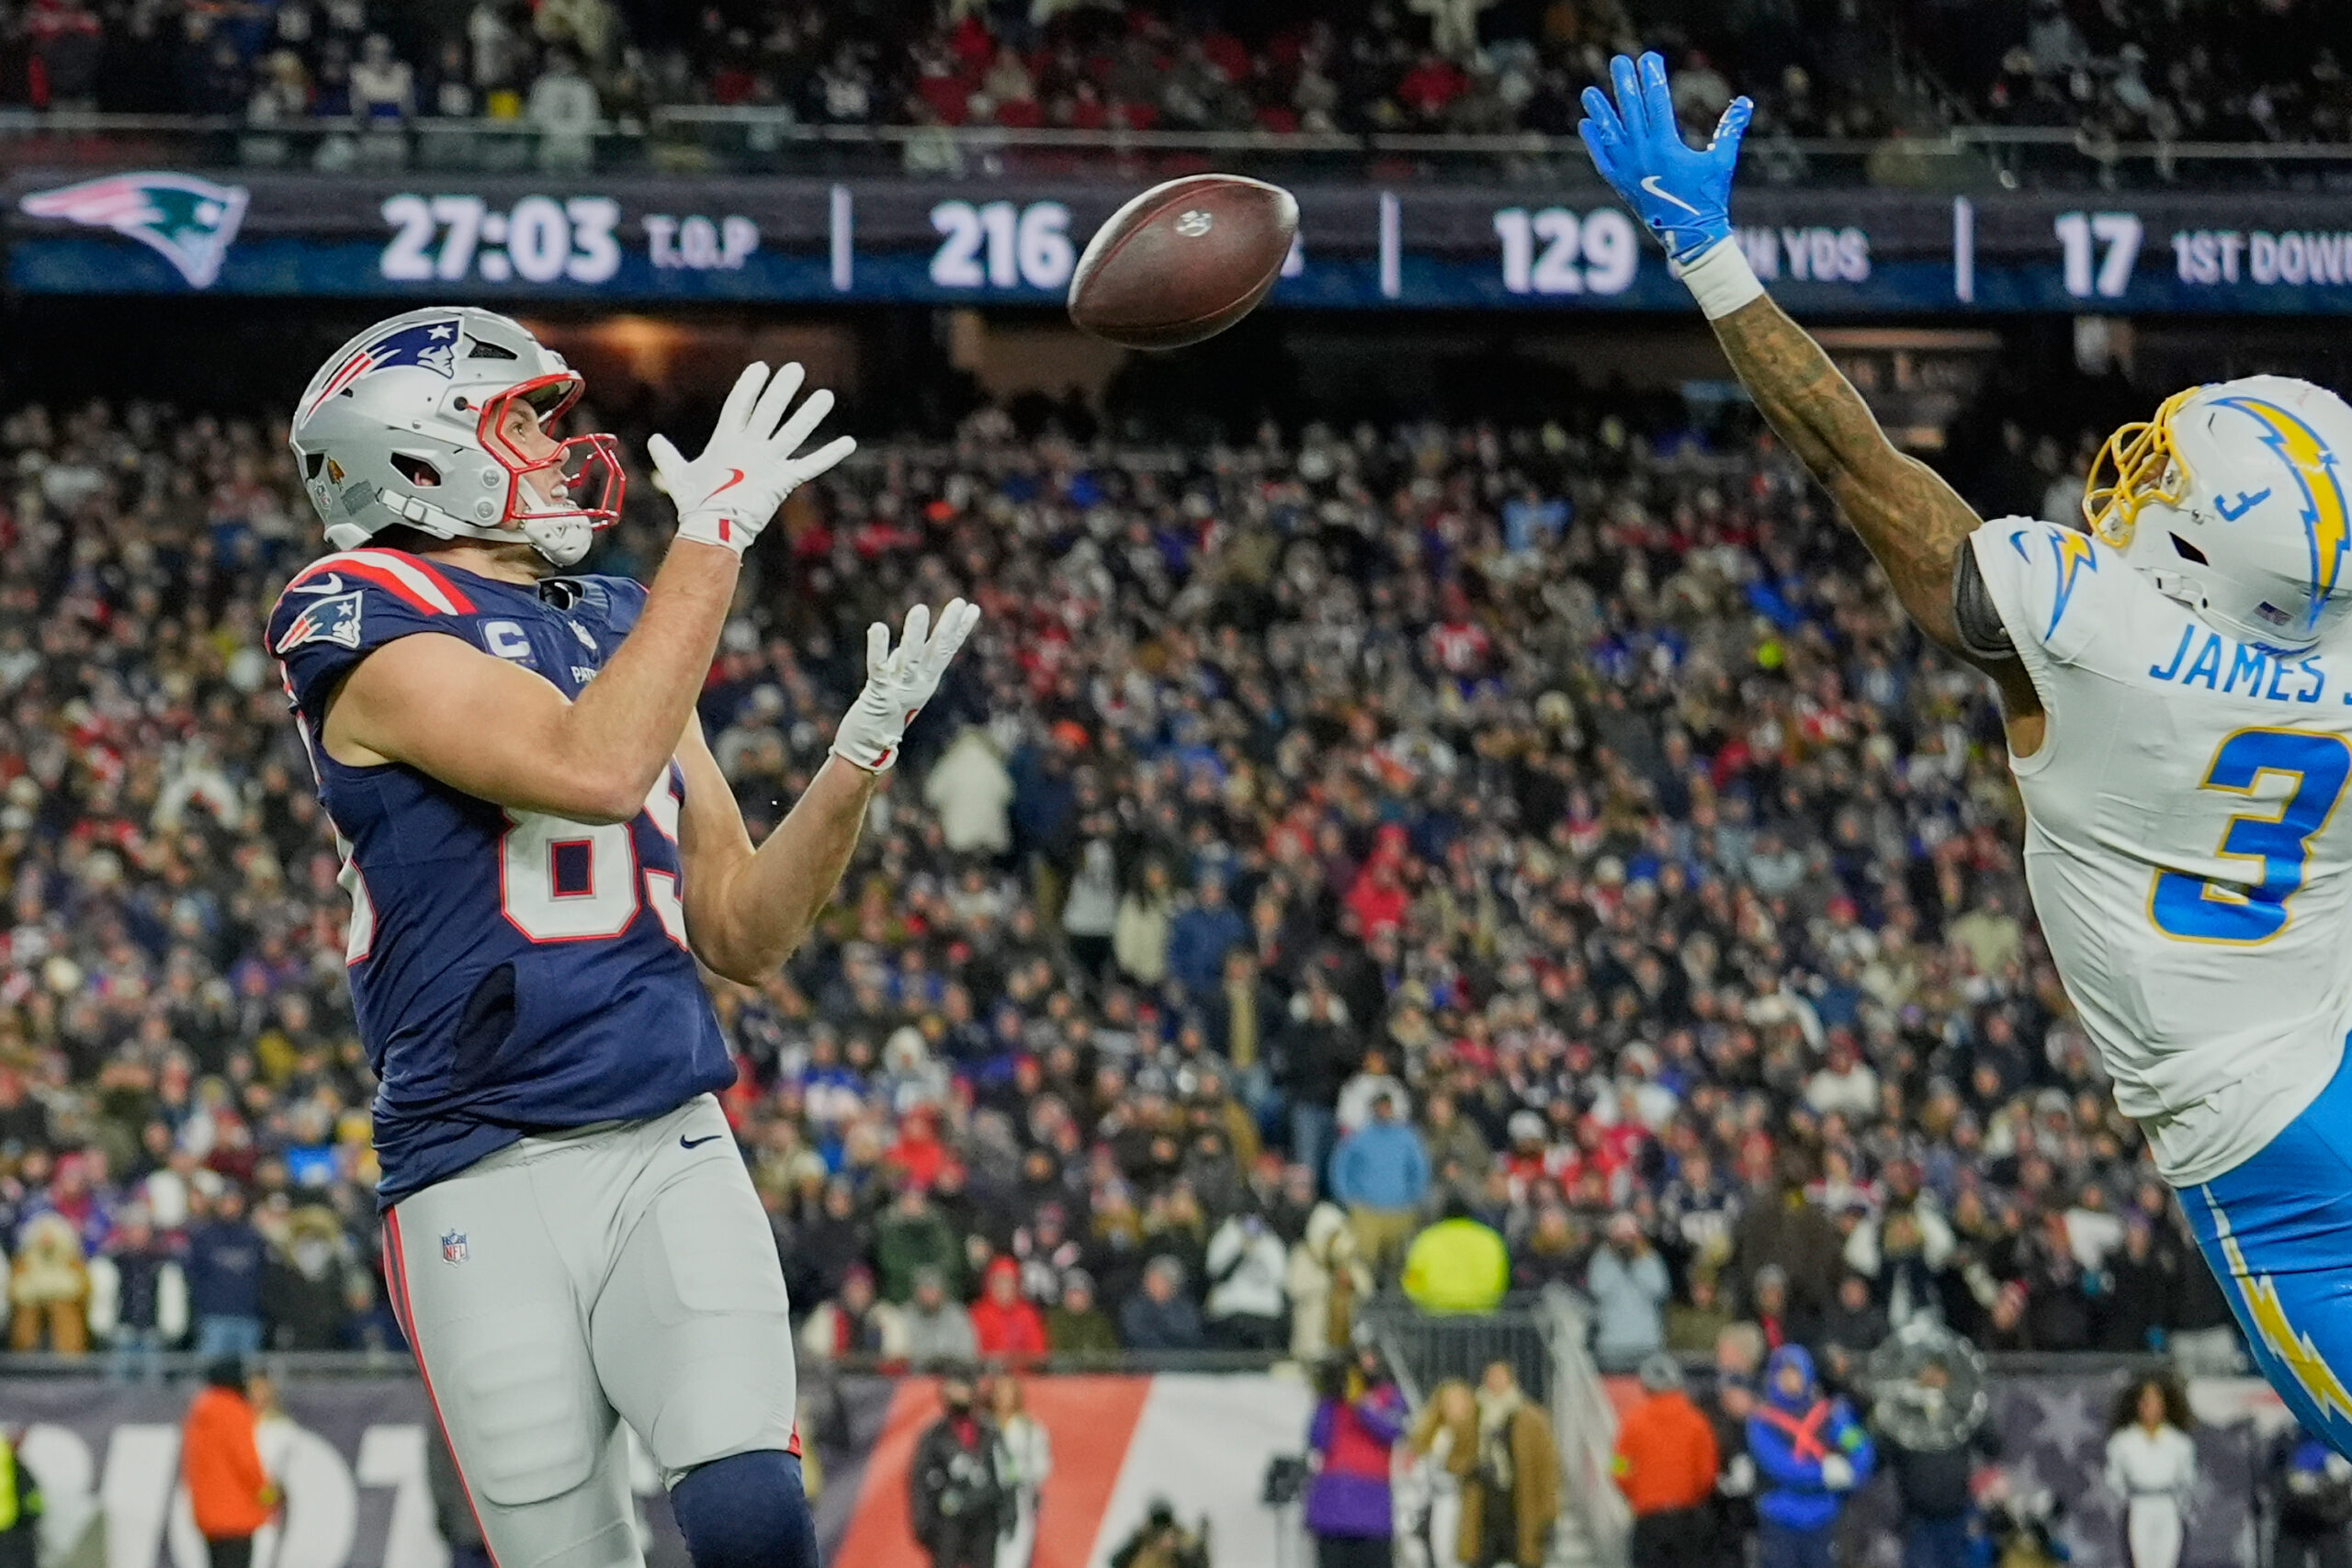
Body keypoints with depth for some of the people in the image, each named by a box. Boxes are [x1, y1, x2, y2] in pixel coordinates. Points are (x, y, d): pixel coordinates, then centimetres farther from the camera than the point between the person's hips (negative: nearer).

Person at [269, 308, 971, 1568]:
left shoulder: (621, 626, 18)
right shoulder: (361, 622, -3)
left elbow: (744, 935, 18)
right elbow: (591, 767, -20)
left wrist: (863, 749, 3)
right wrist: (716, 533, -13)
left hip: (671, 1157, 4)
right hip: (484, 1182, -4)